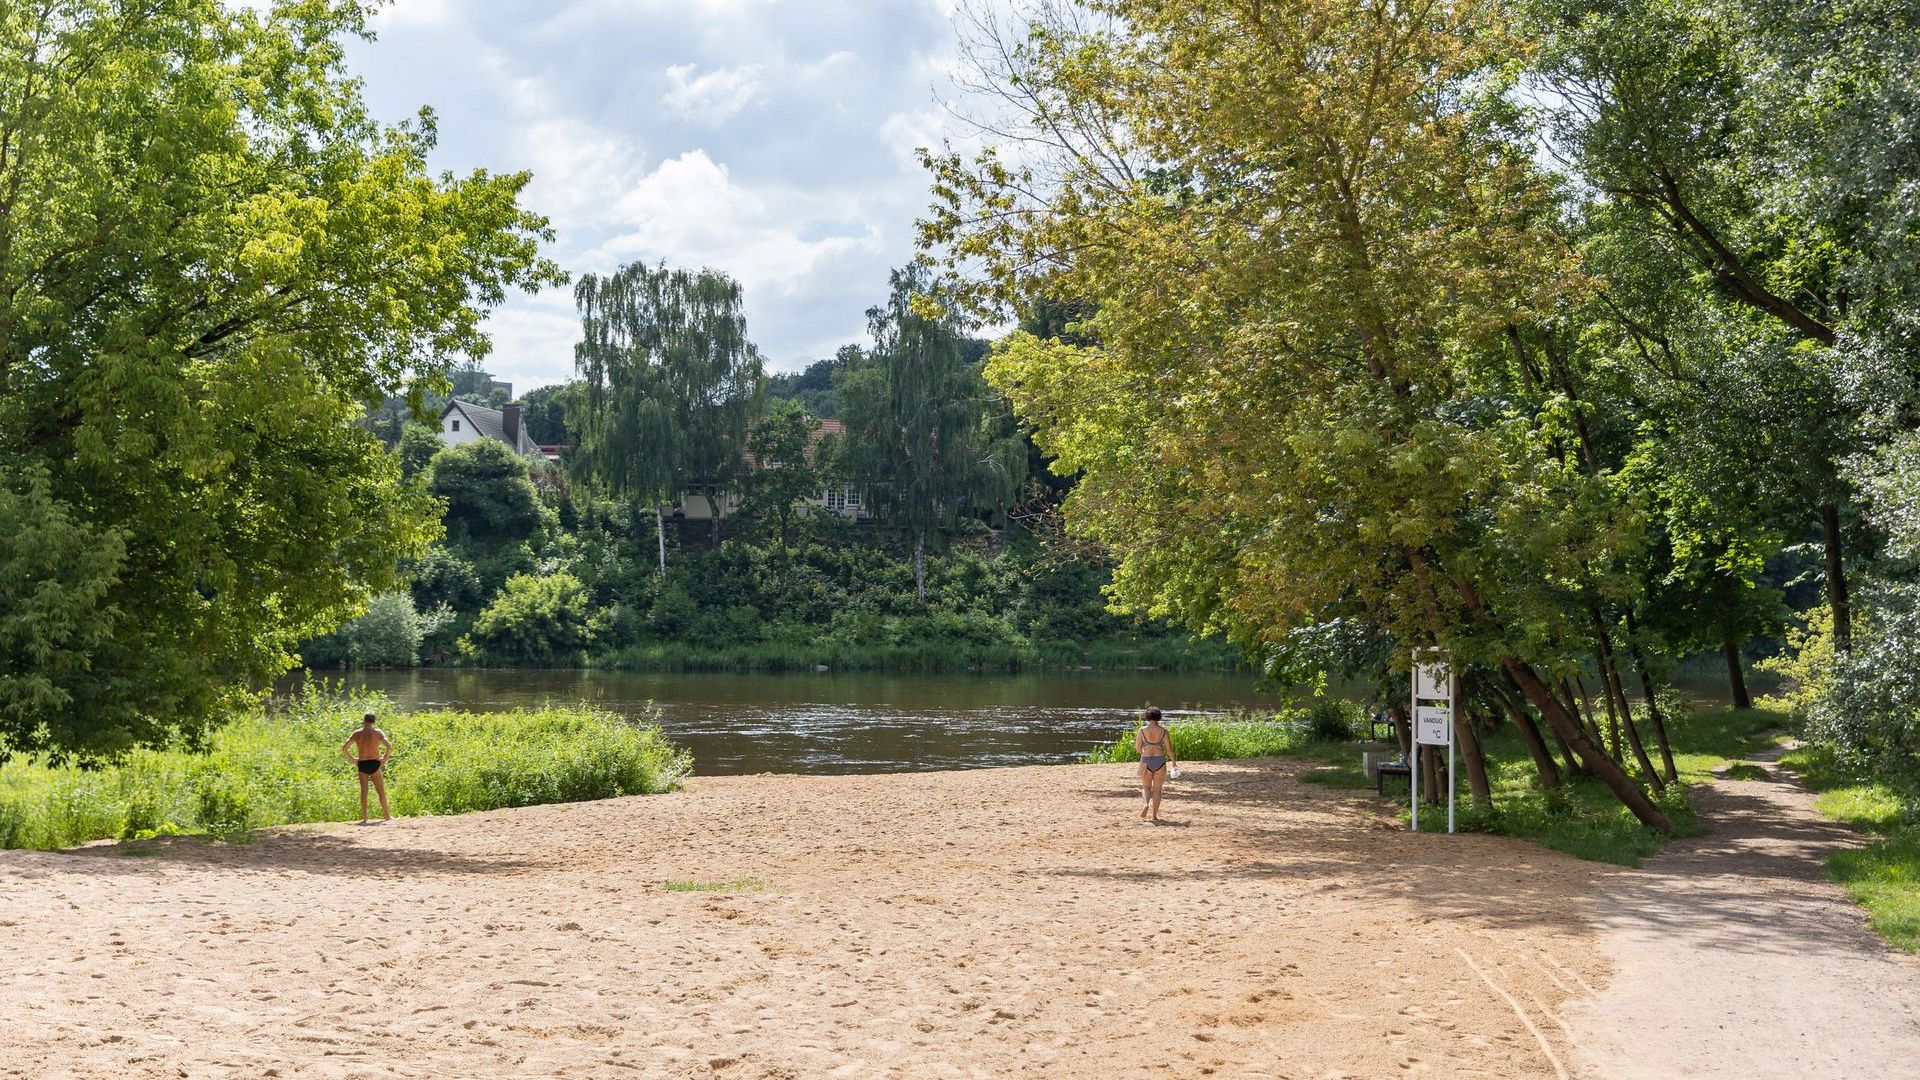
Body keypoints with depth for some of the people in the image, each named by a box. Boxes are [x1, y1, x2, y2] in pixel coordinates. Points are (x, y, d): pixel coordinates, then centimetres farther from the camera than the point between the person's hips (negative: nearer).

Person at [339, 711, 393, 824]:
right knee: (381, 791, 8)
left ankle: (364, 817, 5)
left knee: (363, 791, 8)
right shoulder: (378, 732, -3)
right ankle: (386, 815, 11)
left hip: (362, 765, 1)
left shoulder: (357, 734, 1)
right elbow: (389, 746, -15)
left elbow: (344, 748, -3)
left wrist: (351, 759, 8)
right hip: (375, 764, -1)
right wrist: (385, 759, -2)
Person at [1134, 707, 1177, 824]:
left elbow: (1138, 747, -3)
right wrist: (1173, 761, 15)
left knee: (1146, 788, 15)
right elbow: (1169, 749, -1)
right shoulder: (1164, 731, -3)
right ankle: (1154, 815, 10)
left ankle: (1145, 804, -14)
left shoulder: (1142, 730, -4)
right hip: (1160, 761, 0)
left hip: (1146, 761, 0)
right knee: (1157, 789, 12)